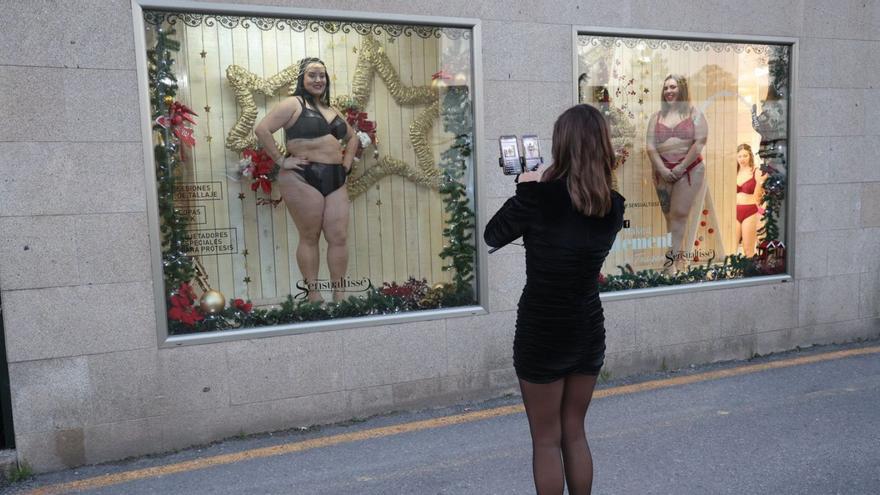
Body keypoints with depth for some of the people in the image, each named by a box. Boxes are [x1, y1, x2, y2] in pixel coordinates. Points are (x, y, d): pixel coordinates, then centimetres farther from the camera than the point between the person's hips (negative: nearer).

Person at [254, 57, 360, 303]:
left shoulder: (332, 110, 19)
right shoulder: (293, 104, -2)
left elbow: (352, 137, 32)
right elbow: (261, 129, -12)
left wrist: (347, 162, 17)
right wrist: (281, 160, -12)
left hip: (335, 179, 6)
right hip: (303, 179, -6)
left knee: (339, 238, 2)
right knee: (309, 238, 0)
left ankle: (338, 294, 9)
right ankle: (314, 296, 8)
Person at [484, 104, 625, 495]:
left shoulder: (539, 195, -19)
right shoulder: (613, 205, -4)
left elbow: (492, 236, -3)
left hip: (542, 334, -4)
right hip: (588, 331, 5)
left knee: (546, 441, 12)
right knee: (575, 435, 21)